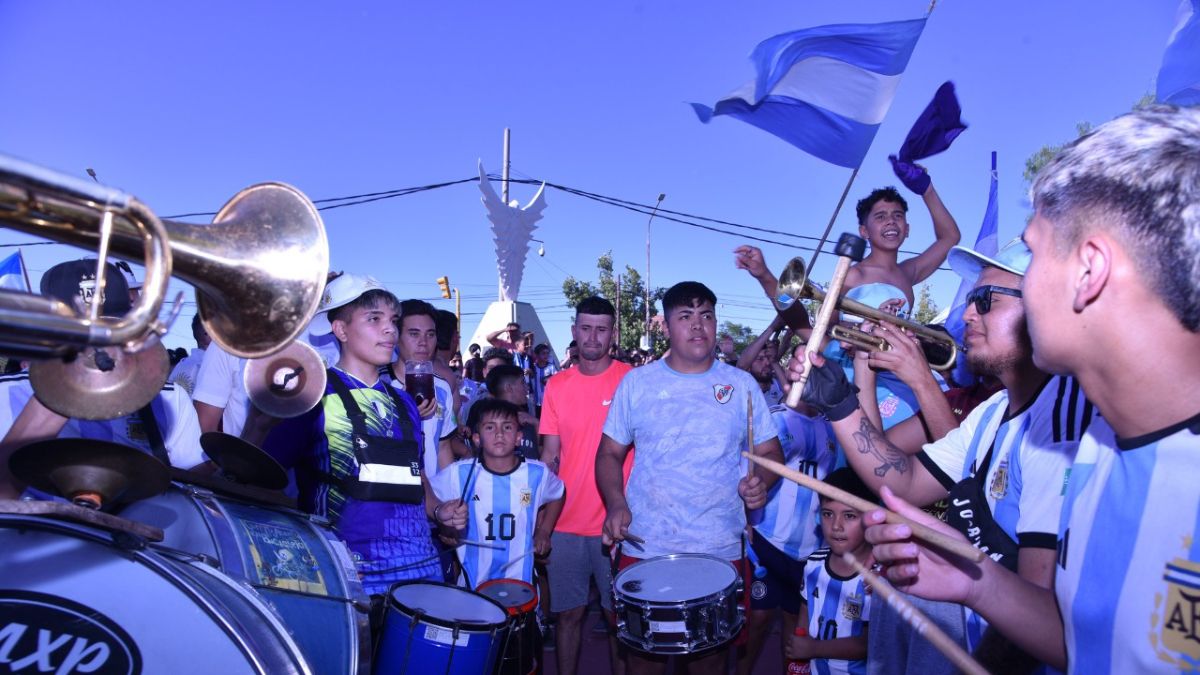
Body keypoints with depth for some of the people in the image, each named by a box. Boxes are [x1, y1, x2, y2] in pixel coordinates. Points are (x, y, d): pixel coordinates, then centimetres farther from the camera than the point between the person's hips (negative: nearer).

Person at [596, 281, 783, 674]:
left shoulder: (742, 385, 2)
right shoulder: (637, 383, 2)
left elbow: (771, 453, 6)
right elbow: (610, 453, 6)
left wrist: (762, 480, -15)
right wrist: (615, 503, -11)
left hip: (719, 552, 0)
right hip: (644, 549, 0)